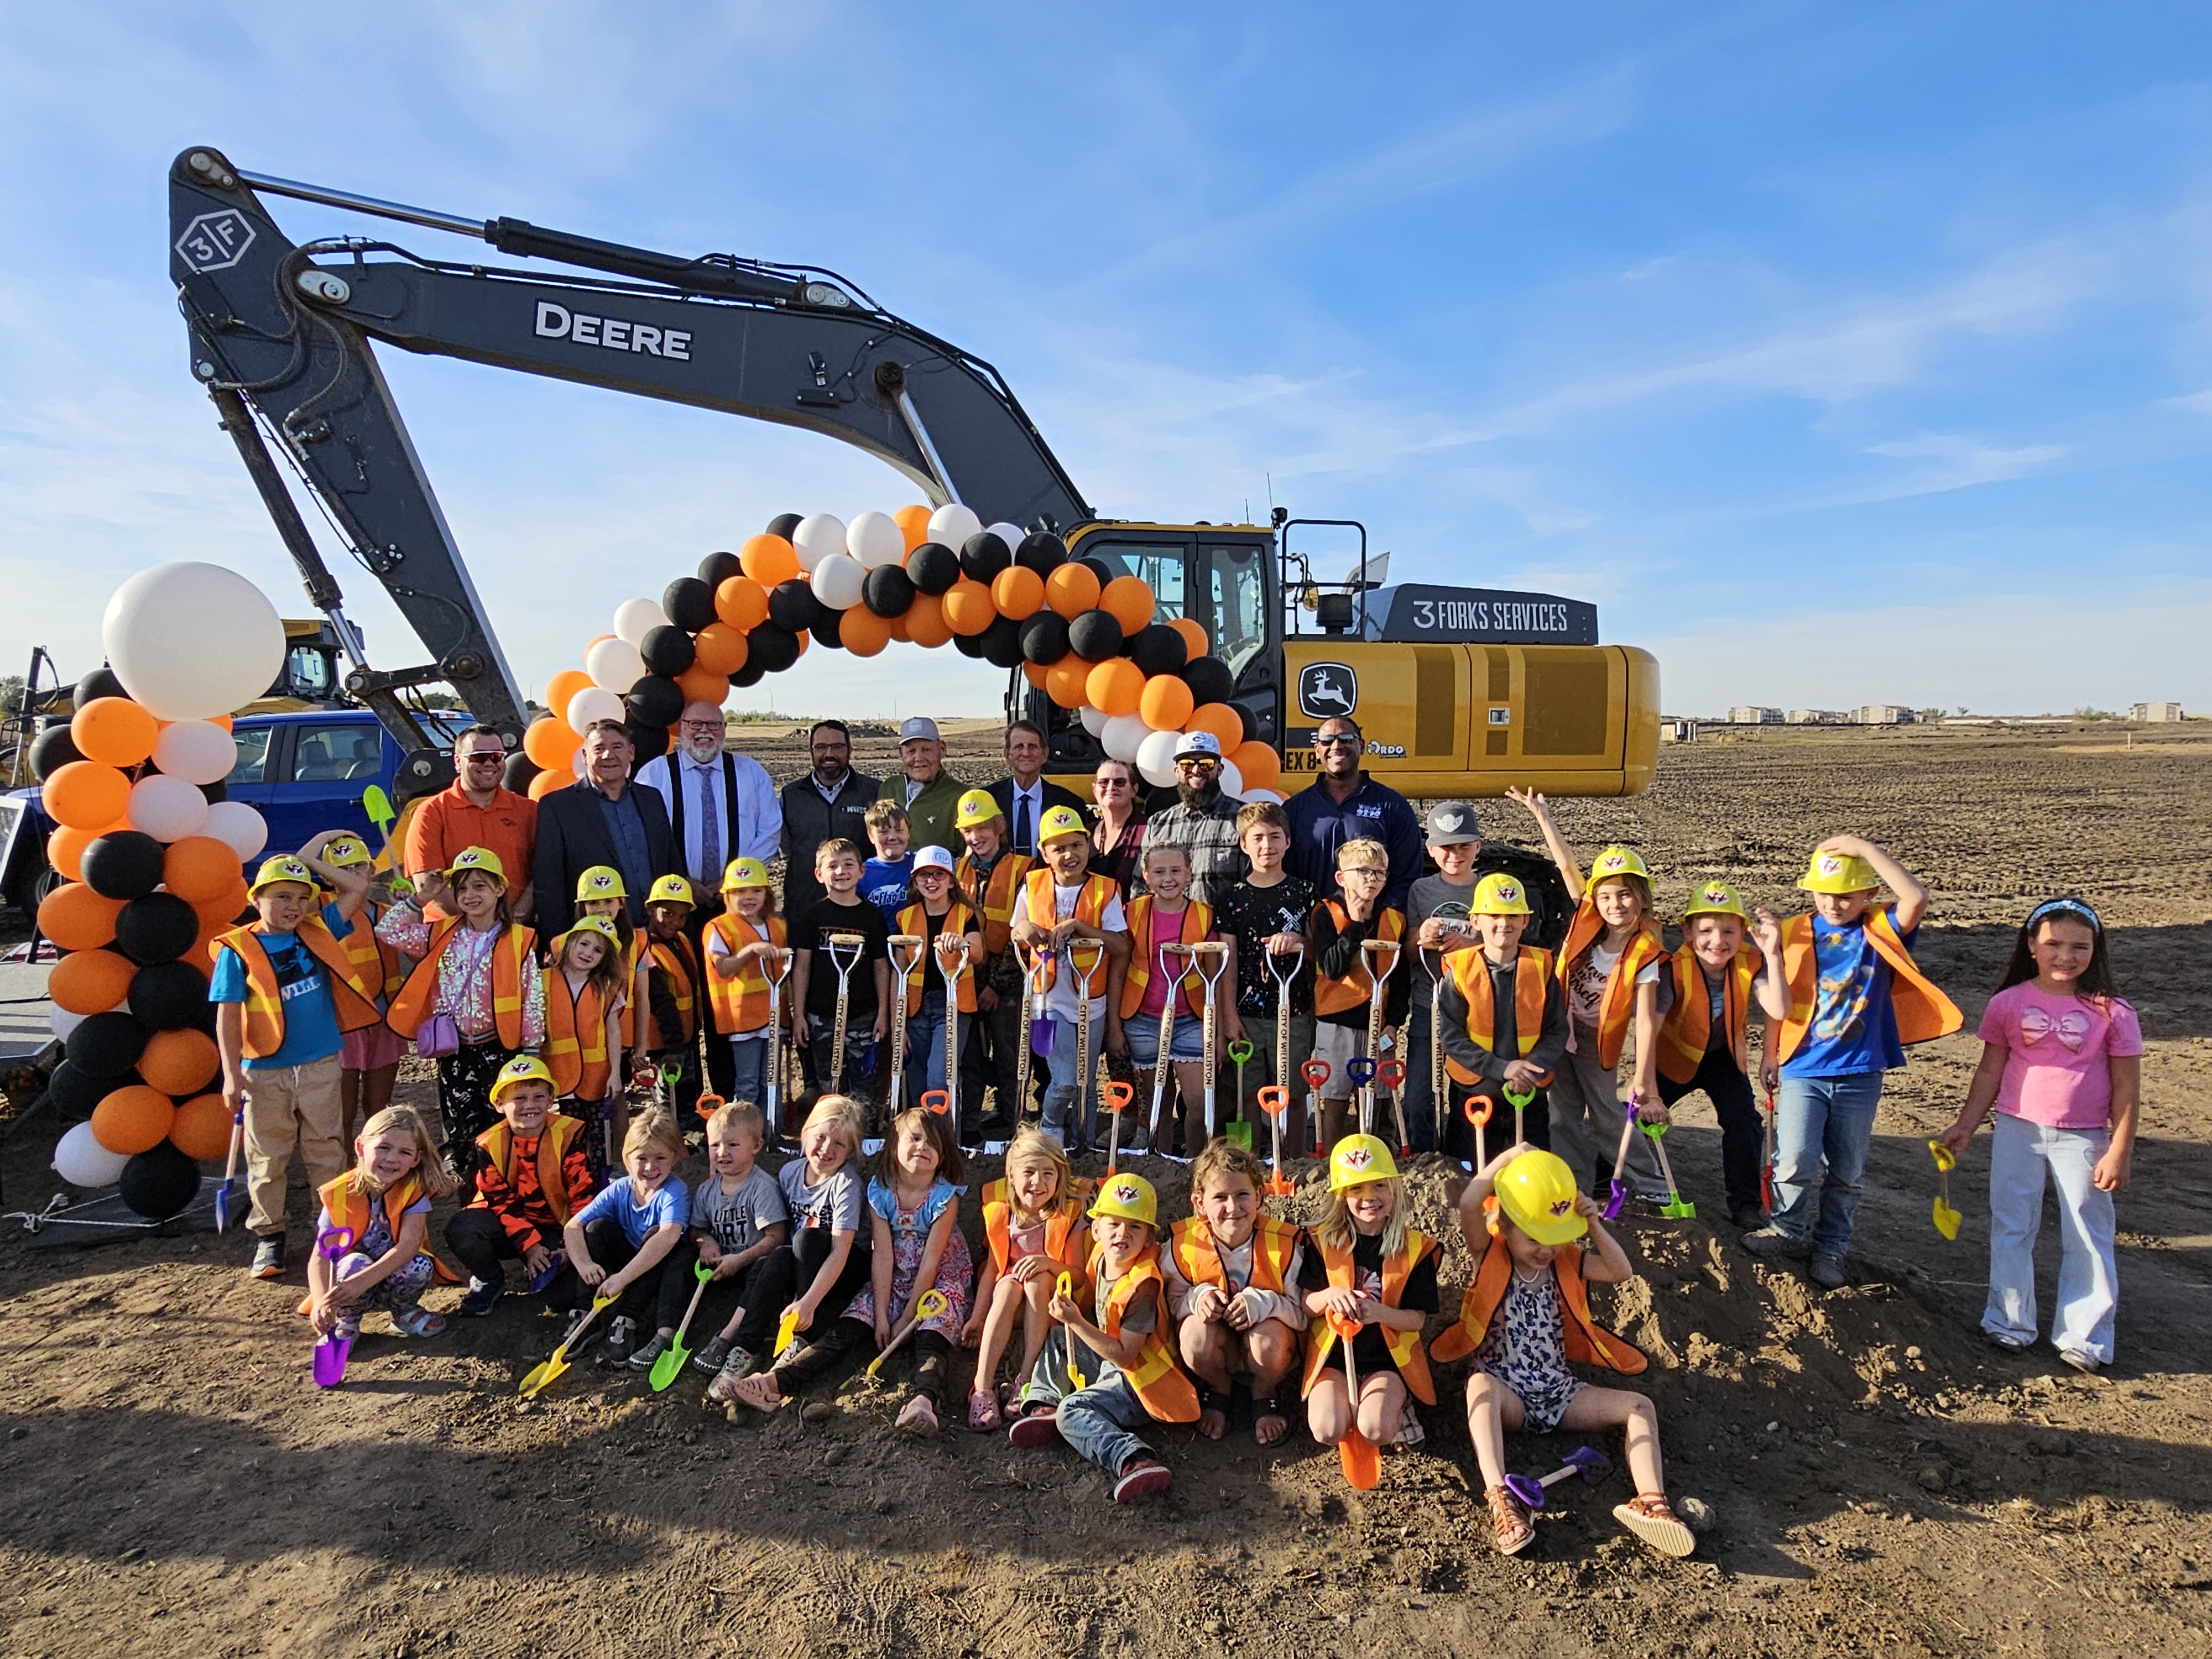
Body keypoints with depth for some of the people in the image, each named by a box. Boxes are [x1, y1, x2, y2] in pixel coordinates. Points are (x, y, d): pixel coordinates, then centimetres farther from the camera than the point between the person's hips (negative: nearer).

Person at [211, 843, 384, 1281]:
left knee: (327, 1151, 10)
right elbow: (227, 1016, -7)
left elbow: (359, 886, 6)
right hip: (265, 1072, -2)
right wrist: (232, 1074, -11)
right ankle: (269, 1236, 22)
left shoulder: (317, 932, 3)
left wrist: (310, 859, 3)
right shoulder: (238, 949, -6)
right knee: (268, 1158, 9)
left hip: (320, 1065, 2)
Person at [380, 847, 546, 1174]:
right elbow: (387, 931, 6)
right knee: (461, 1134, 10)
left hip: (498, 1048, -3)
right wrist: (421, 899, 0)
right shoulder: (443, 936, 4)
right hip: (454, 1051, 3)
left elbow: (532, 1002, -6)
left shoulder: (519, 941, -7)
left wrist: (531, 1053, -6)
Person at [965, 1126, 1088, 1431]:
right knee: (1009, 1286, -32)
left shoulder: (1068, 1218, -11)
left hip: (1052, 1303, -2)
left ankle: (1026, 1378, -32)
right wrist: (977, 1317, -1)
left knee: (1038, 1279, -33)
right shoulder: (1000, 1215, -4)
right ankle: (983, 1386, -38)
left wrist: (1048, 1263, -30)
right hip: (1011, 1297, 2)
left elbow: (1079, 1274, -12)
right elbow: (992, 1268, 3)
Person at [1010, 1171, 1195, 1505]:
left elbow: (1124, 1355, -27)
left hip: (1141, 1381, -10)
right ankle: (1045, 1405, -1)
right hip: (1110, 1364, 10)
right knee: (1059, 1337, 18)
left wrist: (1076, 1321, -29)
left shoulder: (1142, 1287, -26)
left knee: (1074, 1410, -27)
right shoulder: (1101, 1256, -1)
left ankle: (1135, 1461, -47)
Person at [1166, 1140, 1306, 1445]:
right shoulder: (1183, 1244, -16)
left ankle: (1266, 1395, 3)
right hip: (1214, 1351, 1)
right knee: (1195, 1331, -32)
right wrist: (1198, 1298, -26)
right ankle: (1217, 1390, 4)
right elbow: (1172, 1302, -4)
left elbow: (1303, 1313, -16)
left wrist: (1263, 1303, -34)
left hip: (1269, 1349, -1)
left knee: (1269, 1335, -34)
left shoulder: (1284, 1243, -19)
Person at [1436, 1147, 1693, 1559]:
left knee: (1640, 1406, -13)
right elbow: (1468, 1206, -24)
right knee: (1480, 1385, -40)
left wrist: (1595, 1227, -12)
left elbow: (1622, 1273, -1)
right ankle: (1499, 1498, -50)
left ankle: (1651, 1502, -33)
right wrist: (1510, 1157, -22)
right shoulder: (1490, 1257, -6)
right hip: (1505, 1392, -5)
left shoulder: (1566, 1262, 8)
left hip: (1558, 1390, 5)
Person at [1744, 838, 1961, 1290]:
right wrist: (1771, 1051, 10)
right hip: (1803, 1069, 0)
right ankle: (1790, 1230, 12)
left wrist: (1866, 848, -23)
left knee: (1847, 1172, 10)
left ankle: (1831, 1246, 27)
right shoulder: (1795, 934, 1)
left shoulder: (1880, 931, -2)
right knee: (1796, 1160, -12)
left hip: (1860, 1071, 0)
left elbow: (1916, 899, -24)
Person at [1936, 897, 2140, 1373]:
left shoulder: (2112, 1013, -7)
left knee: (2087, 1238, 8)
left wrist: (2120, 1152, -5)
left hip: (2083, 1138, -1)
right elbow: (1989, 1072, 3)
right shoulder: (2009, 1004, -4)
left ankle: (2084, 1338, 22)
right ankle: (2009, 1324, 24)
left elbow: (2126, 1088, -3)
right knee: (2010, 1230, 10)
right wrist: (1965, 1126, 1)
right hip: (2018, 1130, 1)